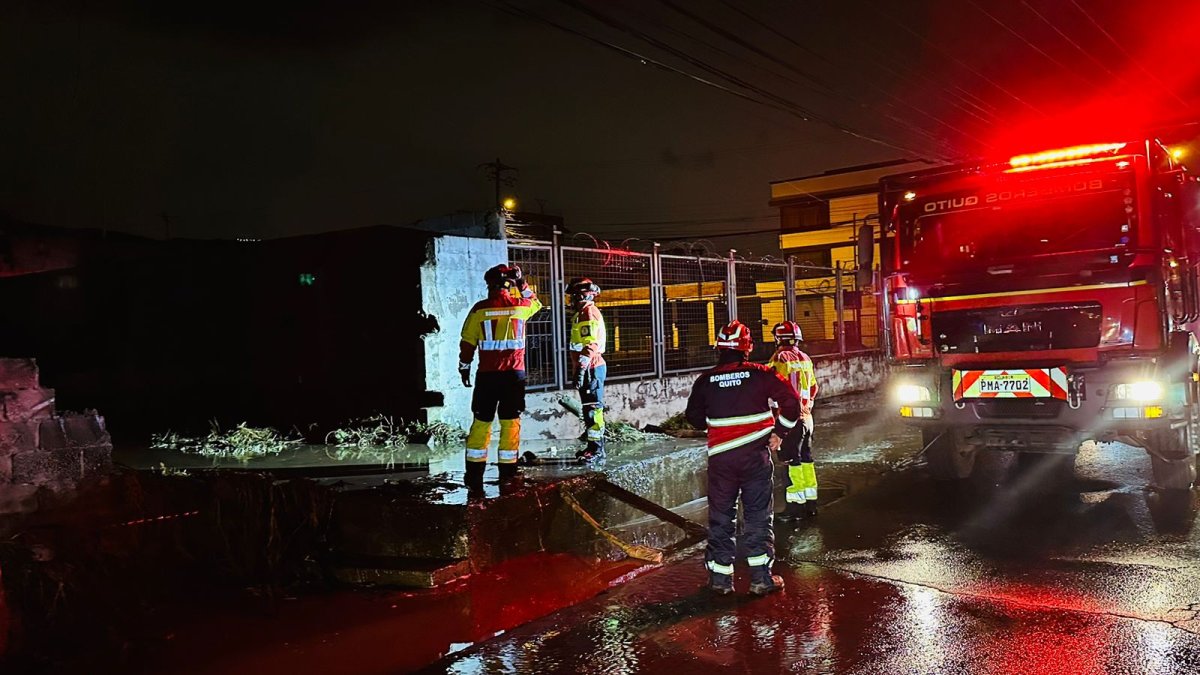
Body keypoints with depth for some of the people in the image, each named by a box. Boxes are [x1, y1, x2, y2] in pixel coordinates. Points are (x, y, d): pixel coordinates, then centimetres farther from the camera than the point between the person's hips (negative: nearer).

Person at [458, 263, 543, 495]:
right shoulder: (521, 306, 0)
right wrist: (522, 282, 27)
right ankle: (507, 475, 10)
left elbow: (467, 343, 1)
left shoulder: (479, 309, -4)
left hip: (487, 375, 0)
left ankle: (474, 476, 9)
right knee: (510, 423, 7)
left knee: (481, 422, 7)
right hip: (515, 374, 0)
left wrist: (464, 367, 13)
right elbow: (535, 301, 25)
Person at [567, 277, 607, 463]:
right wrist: (579, 369, 26)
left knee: (593, 408, -10)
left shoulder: (590, 313, -12)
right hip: (587, 369, 11)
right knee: (588, 408, 15)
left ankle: (597, 450, -9)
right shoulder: (582, 314, 21)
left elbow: (591, 344, -22)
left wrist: (581, 368, -27)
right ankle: (592, 446, 24)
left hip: (591, 369, -11)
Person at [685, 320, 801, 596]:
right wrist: (778, 432, 5)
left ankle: (720, 577, 15)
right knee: (758, 514, 6)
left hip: (720, 457, 1)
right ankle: (761, 577, 7)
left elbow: (694, 417, 9)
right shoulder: (760, 374, -5)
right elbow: (791, 400, -7)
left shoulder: (705, 381, 0)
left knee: (721, 516, 11)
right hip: (755, 455, -1)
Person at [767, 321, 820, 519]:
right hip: (806, 417, 7)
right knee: (806, 458, 14)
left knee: (792, 460, -3)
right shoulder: (805, 359, 10)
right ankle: (810, 502, 21)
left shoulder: (780, 358, -13)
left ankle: (796, 504, 0)